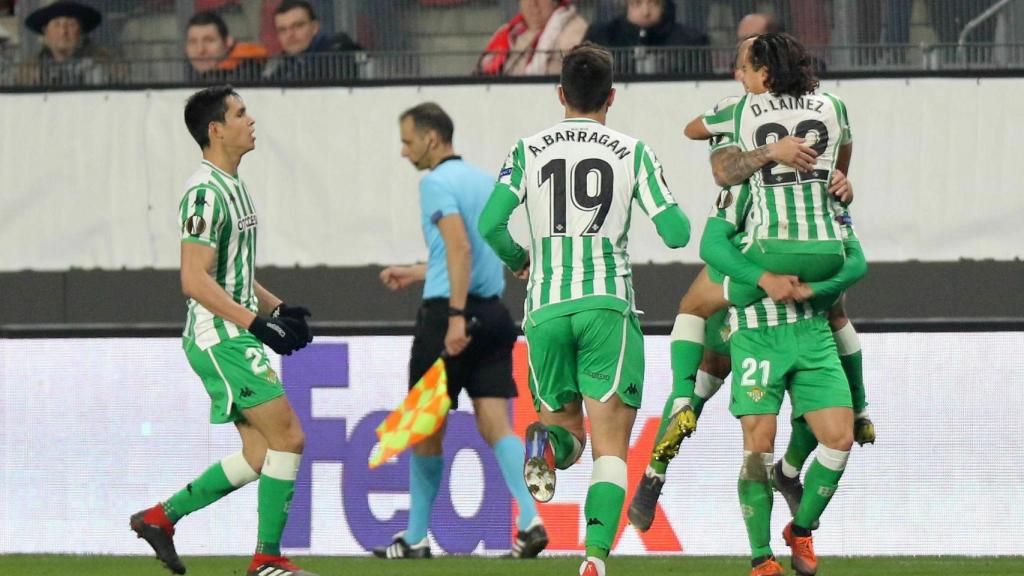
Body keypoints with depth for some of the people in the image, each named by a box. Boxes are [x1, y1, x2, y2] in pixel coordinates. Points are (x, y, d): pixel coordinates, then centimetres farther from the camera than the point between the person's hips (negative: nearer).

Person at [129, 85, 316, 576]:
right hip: (220, 338, -10)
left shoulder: (233, 187, 16)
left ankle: (161, 516, 16)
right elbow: (195, 281, -21)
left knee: (260, 453, 9)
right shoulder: (206, 193, -16)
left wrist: (278, 309, 14)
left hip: (235, 338, 10)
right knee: (288, 437, -11)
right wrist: (256, 322, -24)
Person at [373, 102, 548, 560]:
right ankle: (530, 521, -17)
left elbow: (460, 248, -22)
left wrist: (457, 316, -27)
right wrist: (416, 274, 35)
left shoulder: (437, 182, -10)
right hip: (493, 313, 7)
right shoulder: (485, 181, 16)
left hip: (447, 315, -7)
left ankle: (416, 538, 14)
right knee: (495, 423, 1)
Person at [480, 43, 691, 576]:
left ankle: (548, 442, -21)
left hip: (546, 306, 2)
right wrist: (677, 216, 25)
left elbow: (490, 224, -1)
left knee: (566, 426, 17)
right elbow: (676, 233, 0)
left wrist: (517, 260, 20)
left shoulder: (528, 150, 8)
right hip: (608, 302, -2)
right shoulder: (632, 152, 5)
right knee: (610, 446, -1)